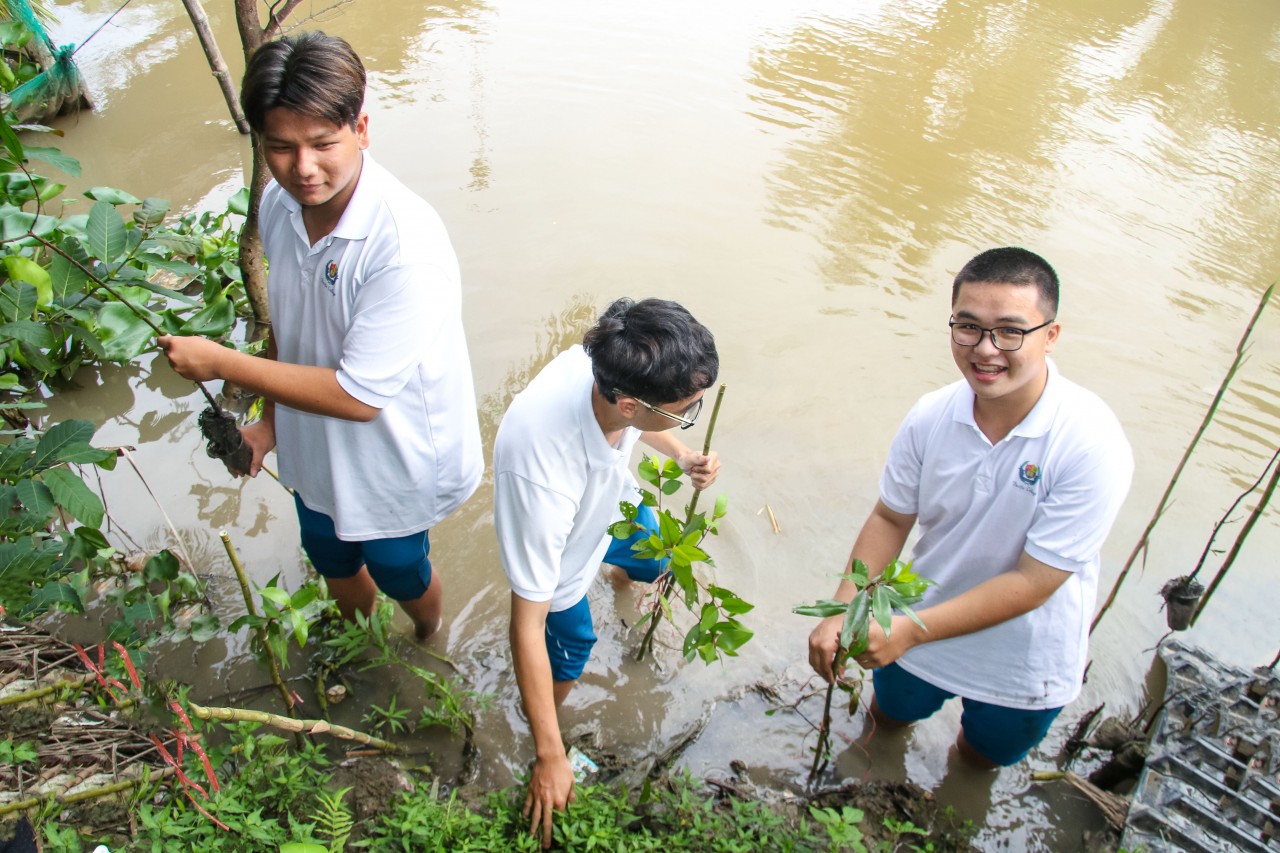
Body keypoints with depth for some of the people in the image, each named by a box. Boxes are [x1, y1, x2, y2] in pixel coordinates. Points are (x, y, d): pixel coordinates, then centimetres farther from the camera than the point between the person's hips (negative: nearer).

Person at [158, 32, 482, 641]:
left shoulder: (406, 245, -37)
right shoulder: (279, 206, -13)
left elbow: (359, 395, -32)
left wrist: (221, 363, -26)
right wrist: (270, 418, 6)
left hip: (393, 461, -6)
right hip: (313, 448, 6)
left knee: (398, 573, 22)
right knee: (333, 559, 30)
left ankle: (427, 642, 58)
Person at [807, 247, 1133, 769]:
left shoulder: (1093, 446, -31)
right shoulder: (931, 417, -19)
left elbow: (1034, 582, -29)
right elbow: (891, 517, -6)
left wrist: (913, 629, -32)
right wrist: (841, 612, -18)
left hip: (1024, 663, -2)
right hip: (919, 629, 3)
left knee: (983, 756, 27)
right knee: (889, 715, 30)